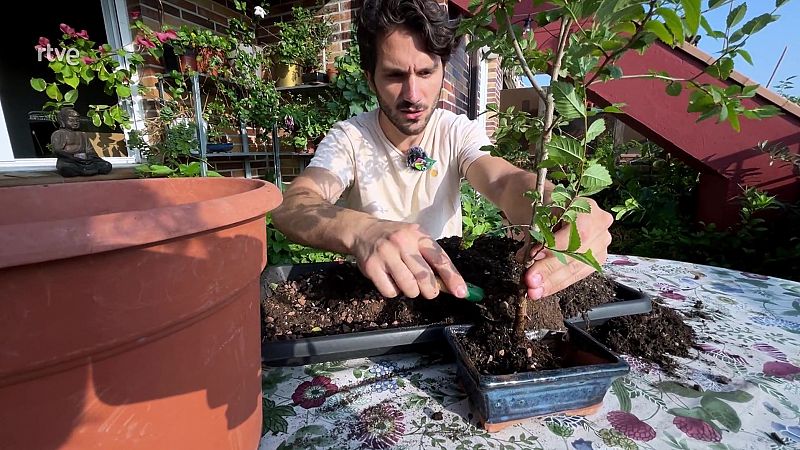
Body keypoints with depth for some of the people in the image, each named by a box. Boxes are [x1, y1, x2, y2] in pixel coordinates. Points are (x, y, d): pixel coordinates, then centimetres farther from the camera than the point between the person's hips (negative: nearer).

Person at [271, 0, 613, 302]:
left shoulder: (460, 132, -6)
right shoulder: (348, 138, -12)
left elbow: (505, 181, -22)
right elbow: (289, 208, -27)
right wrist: (360, 231, -47)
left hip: (448, 283, 2)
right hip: (371, 287, -1)